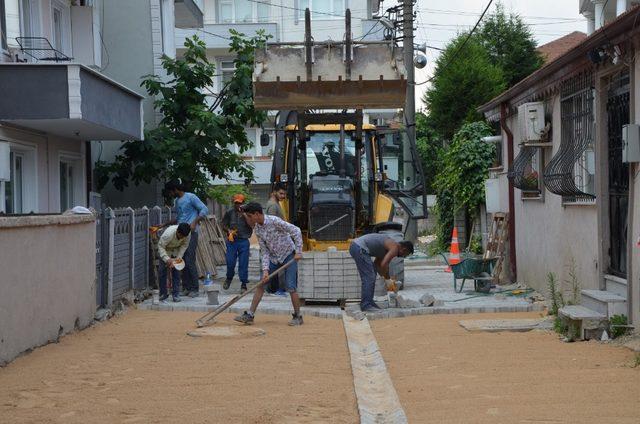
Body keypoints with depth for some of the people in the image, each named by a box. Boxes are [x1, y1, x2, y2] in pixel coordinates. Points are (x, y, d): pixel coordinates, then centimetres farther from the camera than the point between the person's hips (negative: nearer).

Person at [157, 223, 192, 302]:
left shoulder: (188, 234, -30)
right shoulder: (168, 233, -40)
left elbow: (184, 245, -13)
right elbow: (160, 246, -29)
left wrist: (179, 257, -24)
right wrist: (167, 259, -38)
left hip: (176, 251, 2)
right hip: (165, 250, -2)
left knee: (176, 272, -6)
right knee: (162, 271, -6)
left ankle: (176, 294, -2)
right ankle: (163, 294, 6)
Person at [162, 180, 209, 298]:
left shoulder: (191, 197, -5)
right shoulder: (177, 201, 19)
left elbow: (204, 209, -9)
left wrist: (194, 223, -17)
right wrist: (164, 225, 27)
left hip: (191, 233, -8)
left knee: (190, 261, -11)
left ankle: (194, 289, -7)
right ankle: (186, 288, 11)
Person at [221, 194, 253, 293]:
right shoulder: (229, 213, 6)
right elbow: (223, 224, 11)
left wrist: (244, 215, -17)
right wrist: (229, 230, -8)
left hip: (244, 241, -1)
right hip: (232, 240, 1)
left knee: (243, 263, 0)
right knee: (230, 262, 0)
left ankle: (243, 284, 9)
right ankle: (229, 278, 28)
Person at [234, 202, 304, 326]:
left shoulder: (274, 221, -24)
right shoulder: (257, 229, -3)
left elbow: (296, 231, -22)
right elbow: (265, 251, -2)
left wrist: (298, 251, -22)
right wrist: (265, 270, -13)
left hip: (288, 255, -6)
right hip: (273, 258, 6)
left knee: (291, 288, -12)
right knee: (261, 284, 0)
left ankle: (298, 317, 4)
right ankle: (250, 315, 4)